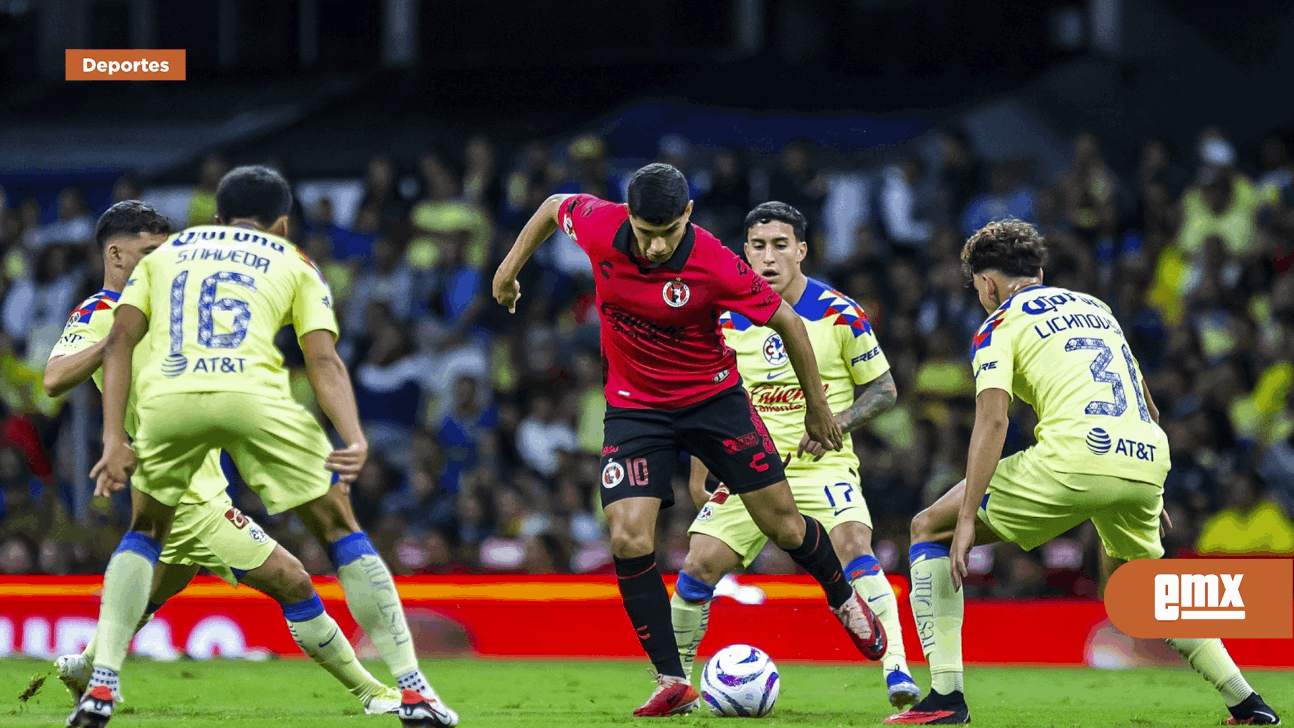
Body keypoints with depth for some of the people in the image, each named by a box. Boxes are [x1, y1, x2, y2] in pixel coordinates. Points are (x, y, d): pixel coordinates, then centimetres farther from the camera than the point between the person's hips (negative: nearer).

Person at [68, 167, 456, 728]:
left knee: (145, 532, 27)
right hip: (254, 395, -2)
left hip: (166, 397, 2)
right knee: (339, 529, 14)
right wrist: (356, 441, -3)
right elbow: (323, 361, 8)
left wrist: (114, 439, 9)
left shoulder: (165, 253, 31)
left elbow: (119, 341, 15)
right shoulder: (295, 265, 26)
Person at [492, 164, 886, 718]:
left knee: (782, 525, 3)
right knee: (628, 538, -16)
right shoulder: (598, 225, -20)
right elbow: (553, 206, 5)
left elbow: (785, 320, -12)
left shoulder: (716, 266, -27)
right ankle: (672, 683, -6)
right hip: (634, 407, 2)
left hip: (713, 396, -2)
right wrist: (510, 269, 14)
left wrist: (817, 405, -2)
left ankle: (845, 601, 36)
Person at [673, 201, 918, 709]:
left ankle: (897, 670, -31)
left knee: (853, 549, -28)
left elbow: (883, 389, 1)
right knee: (699, 563, -9)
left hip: (824, 466, -3)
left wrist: (837, 423, -15)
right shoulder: (730, 323, 3)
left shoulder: (839, 313, -5)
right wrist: (699, 476, 13)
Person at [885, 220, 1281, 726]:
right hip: (1146, 458, 6)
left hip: (1075, 457, -6)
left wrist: (967, 518, -11)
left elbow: (992, 421, -7)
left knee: (929, 529, 9)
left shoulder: (1000, 325, 9)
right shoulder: (1093, 307, 28)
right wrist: (1149, 493, 39)